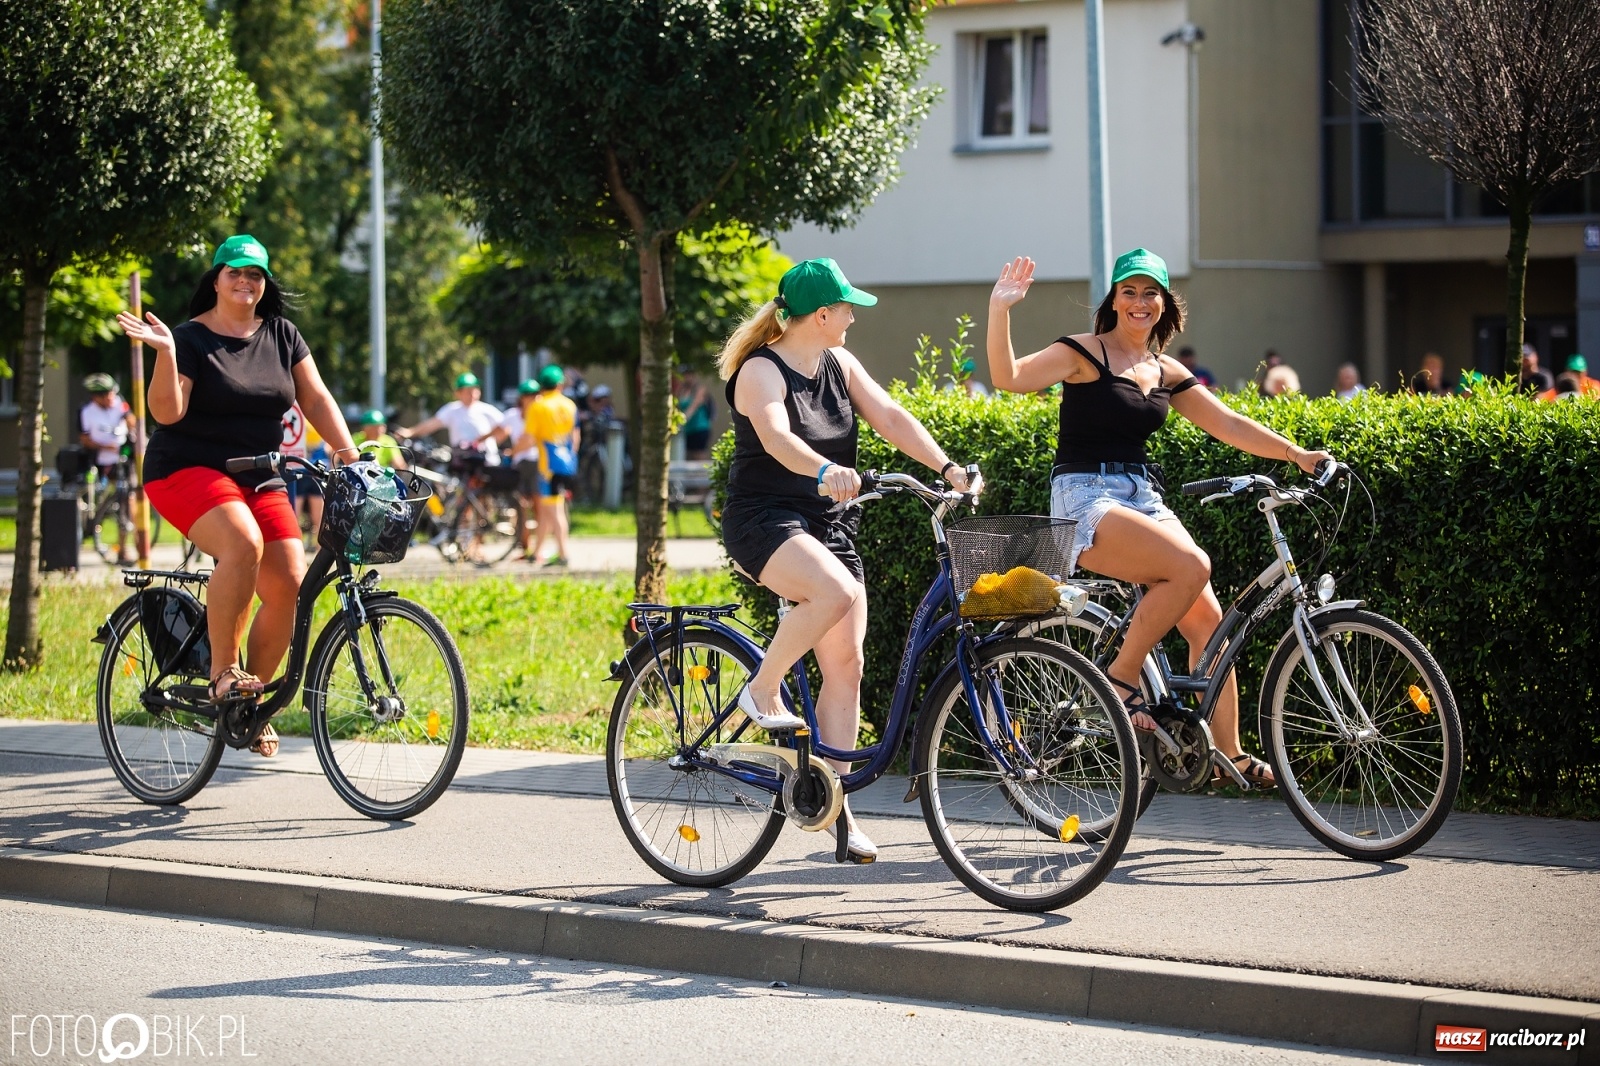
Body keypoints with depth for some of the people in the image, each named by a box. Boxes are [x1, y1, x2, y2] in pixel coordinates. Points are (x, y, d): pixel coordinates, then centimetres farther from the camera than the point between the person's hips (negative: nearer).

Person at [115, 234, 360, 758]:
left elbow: (316, 400, 7)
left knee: (289, 582, -12)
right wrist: (165, 353, -29)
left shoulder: (282, 337, 10)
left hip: (258, 479, 5)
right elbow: (167, 412, -15)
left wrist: (348, 454, -5)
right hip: (188, 471, -5)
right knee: (243, 543, -35)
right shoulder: (192, 338, -5)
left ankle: (253, 699, 5)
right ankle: (221, 671, -22)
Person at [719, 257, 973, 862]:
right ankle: (763, 691, -14)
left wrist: (946, 466, -14)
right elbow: (776, 436, -31)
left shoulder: (840, 365, 9)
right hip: (764, 521, -7)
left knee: (845, 664, -1)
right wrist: (825, 471, -50)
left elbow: (889, 416, 0)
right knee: (837, 591, -35)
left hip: (827, 526, 7)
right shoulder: (761, 371, -13)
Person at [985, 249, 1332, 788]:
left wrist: (1297, 454, 6)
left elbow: (1229, 425, 14)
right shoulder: (1085, 353, -4)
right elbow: (1009, 377, -18)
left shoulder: (1167, 374, 15)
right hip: (1086, 500, -7)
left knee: (1207, 616, -6)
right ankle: (1121, 678, -13)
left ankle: (1229, 753, 1)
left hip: (1143, 497, 7)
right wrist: (999, 311, -30)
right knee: (1191, 567, -28)